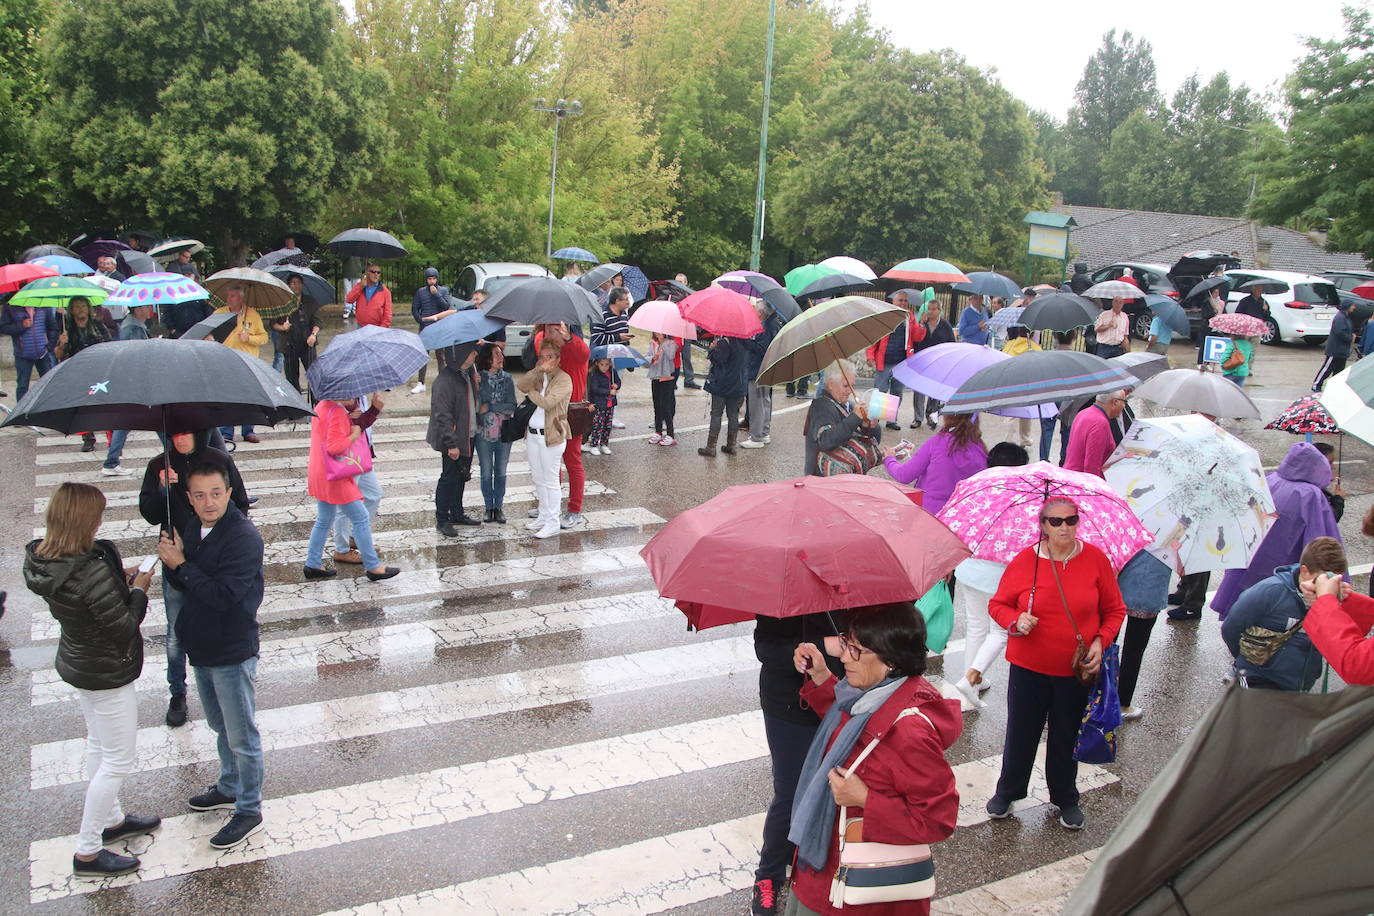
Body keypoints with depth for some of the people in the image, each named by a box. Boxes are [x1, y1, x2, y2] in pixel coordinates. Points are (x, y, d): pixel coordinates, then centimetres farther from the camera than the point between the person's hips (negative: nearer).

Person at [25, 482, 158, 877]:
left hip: (76, 663, 9)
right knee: (119, 761, 7)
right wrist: (138, 590, -11)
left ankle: (111, 820, 45)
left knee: (98, 746, 25)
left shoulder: (40, 559, -8)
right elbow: (124, 629, -24)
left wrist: (118, 579, -2)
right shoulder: (93, 571, -34)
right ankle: (87, 852, 17)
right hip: (107, 674, -9)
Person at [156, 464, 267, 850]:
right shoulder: (194, 529, 3)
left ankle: (249, 811, 19)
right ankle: (230, 788, 43)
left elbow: (222, 595, -30)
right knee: (221, 727, 25)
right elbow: (184, 584, 9)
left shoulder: (244, 538, -23)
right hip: (202, 646, 8)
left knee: (241, 737, 5)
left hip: (232, 652, -8)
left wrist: (181, 564, -22)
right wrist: (171, 561, -12)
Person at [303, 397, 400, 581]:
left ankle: (313, 565, 24)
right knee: (361, 518, -2)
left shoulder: (322, 405, 10)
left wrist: (354, 418, 4)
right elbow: (334, 446, -28)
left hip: (319, 474, 10)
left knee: (324, 521, 19)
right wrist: (353, 436, -13)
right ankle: (373, 567, 4)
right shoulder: (337, 412, -21)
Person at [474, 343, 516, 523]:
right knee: (486, 473, 7)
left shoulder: (507, 379, 0)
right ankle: (489, 507, 21)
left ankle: (498, 507, 21)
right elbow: (475, 407, -14)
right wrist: (476, 386, -27)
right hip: (484, 433, -1)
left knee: (501, 472, 9)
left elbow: (512, 407, -7)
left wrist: (489, 407, -15)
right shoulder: (478, 378, -5)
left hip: (504, 433, 1)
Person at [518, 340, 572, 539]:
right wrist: (538, 370, -20)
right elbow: (521, 386, -10)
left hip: (551, 436, -7)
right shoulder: (538, 376, 9)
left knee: (550, 481, -1)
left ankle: (553, 522, 7)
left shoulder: (564, 379, -10)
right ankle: (543, 517, 27)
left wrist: (531, 392, -6)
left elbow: (547, 402, -21)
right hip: (532, 434, 7)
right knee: (538, 480, 15)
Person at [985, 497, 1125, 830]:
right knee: (1021, 731, 11)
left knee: (1067, 736, 14)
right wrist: (1016, 621, -19)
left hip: (1077, 668, 1)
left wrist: (1101, 641, -10)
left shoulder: (1095, 559, -5)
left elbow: (1115, 610, 4)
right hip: (1029, 667, -1)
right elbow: (997, 604, 1)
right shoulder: (1025, 560, -8)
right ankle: (1007, 792, 33)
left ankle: (1065, 799, 35)